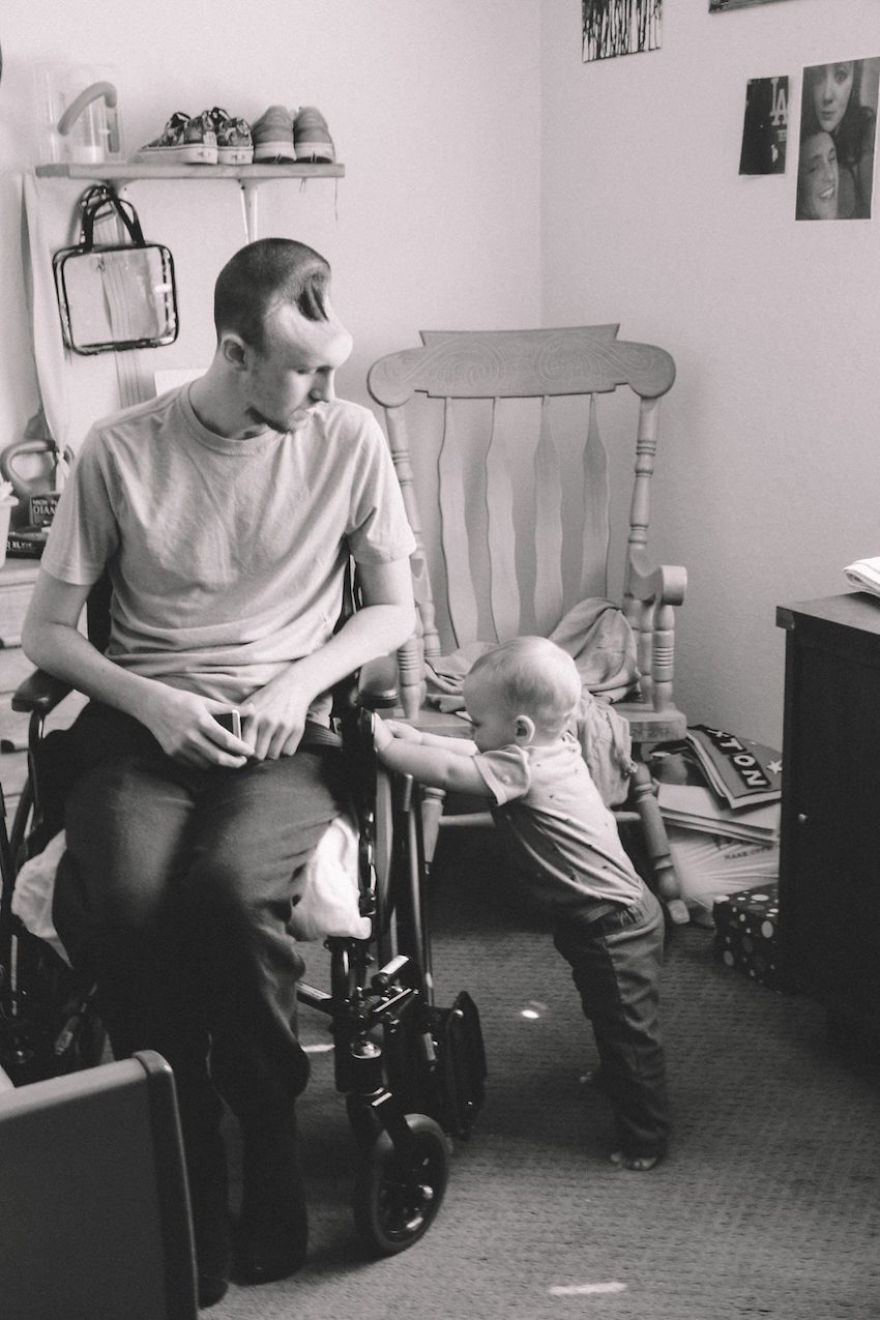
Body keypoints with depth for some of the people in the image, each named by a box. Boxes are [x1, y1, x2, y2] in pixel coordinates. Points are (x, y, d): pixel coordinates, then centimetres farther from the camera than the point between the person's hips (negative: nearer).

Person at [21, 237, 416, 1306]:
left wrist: (300, 681, -9)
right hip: (142, 728, 1)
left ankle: (265, 1141, -8)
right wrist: (150, 701, -13)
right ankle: (191, 1167, -10)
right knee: (116, 900, -31)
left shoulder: (348, 440, 3)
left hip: (287, 736, 0)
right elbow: (45, 629, 5)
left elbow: (393, 609, 10)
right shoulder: (119, 450, 0)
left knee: (229, 889, -33)